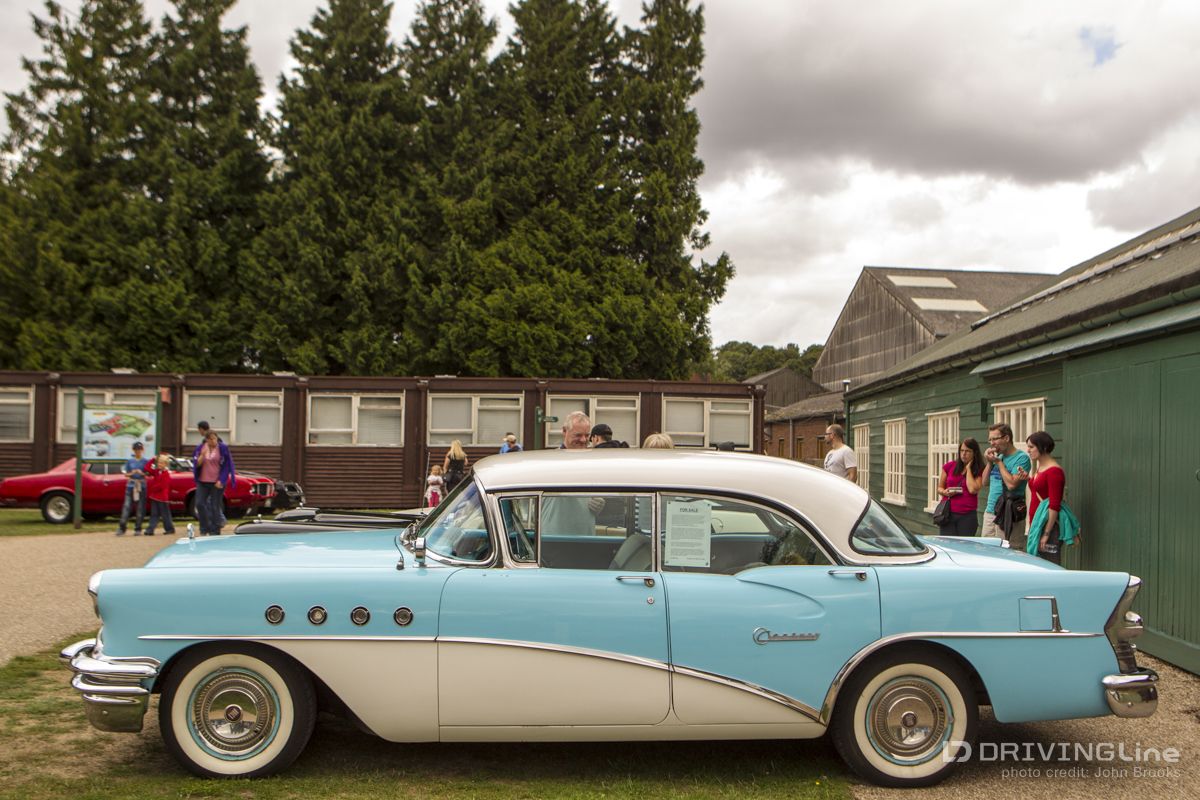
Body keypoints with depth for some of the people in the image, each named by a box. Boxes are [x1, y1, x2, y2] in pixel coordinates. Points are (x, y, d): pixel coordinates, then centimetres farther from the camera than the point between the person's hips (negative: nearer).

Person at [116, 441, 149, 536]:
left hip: (141, 486, 0)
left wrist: (142, 473, -16)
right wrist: (131, 473, -13)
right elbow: (125, 474, 8)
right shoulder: (129, 460, 7)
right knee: (127, 506, -7)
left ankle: (138, 529, 9)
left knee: (140, 508, 1)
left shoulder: (145, 461, 4)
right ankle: (122, 528, -5)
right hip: (131, 486, 0)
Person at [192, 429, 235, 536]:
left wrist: (221, 480, -11)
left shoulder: (223, 448, -4)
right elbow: (197, 464, 2)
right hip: (202, 481, 3)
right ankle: (204, 530, 13)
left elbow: (226, 466, -4)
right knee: (199, 504, -3)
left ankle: (214, 532, 8)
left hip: (217, 482, -3)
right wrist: (202, 455, -17)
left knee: (215, 507, -1)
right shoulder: (201, 448, 4)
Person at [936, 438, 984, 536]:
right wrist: (945, 492, -8)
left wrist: (968, 468, -5)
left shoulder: (979, 471, 3)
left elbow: (973, 489, -14)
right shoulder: (949, 466, 7)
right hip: (948, 514, 1)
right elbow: (940, 488, 16)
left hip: (968, 516, -1)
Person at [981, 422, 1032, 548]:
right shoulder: (998, 456, 14)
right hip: (990, 512, 8)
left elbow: (1012, 484, -20)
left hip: (1008, 515, -8)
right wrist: (989, 463, 3)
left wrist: (999, 462, -11)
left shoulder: (1021, 458, -9)